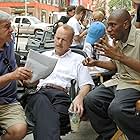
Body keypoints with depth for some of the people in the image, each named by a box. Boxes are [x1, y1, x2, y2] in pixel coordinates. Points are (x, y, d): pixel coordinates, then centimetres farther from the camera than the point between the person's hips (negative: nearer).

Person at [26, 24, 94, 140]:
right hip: (40, 92, 1)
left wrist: (80, 97, -11)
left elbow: (86, 85, 12)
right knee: (41, 101, -40)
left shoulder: (78, 59, 24)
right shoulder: (44, 55, 33)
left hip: (63, 95, -1)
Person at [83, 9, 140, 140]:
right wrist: (96, 63, 8)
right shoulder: (117, 40, 9)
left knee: (116, 108, -33)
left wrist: (119, 56, -28)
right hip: (119, 80, 8)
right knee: (90, 100, -10)